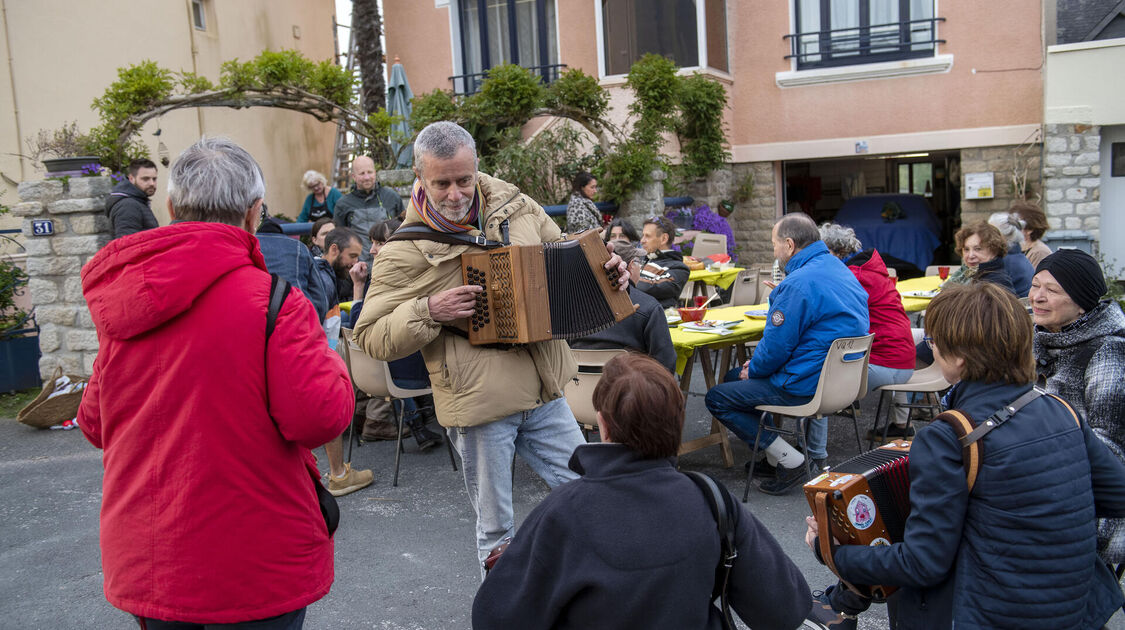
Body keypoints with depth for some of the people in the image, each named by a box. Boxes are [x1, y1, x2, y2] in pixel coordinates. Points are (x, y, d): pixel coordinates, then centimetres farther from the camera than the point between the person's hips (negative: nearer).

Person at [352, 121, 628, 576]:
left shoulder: (514, 206, 3)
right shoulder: (405, 250, -9)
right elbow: (371, 337, -6)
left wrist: (606, 268, -2)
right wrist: (428, 311, -22)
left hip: (544, 394, 4)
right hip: (479, 406, -4)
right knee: (495, 528, 11)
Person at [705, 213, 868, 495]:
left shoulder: (799, 284, -23)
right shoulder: (837, 268, 10)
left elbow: (776, 346, -21)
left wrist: (752, 370, 1)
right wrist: (755, 365, 13)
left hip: (808, 385, -10)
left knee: (716, 399, -1)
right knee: (733, 377, 26)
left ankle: (789, 460, -2)